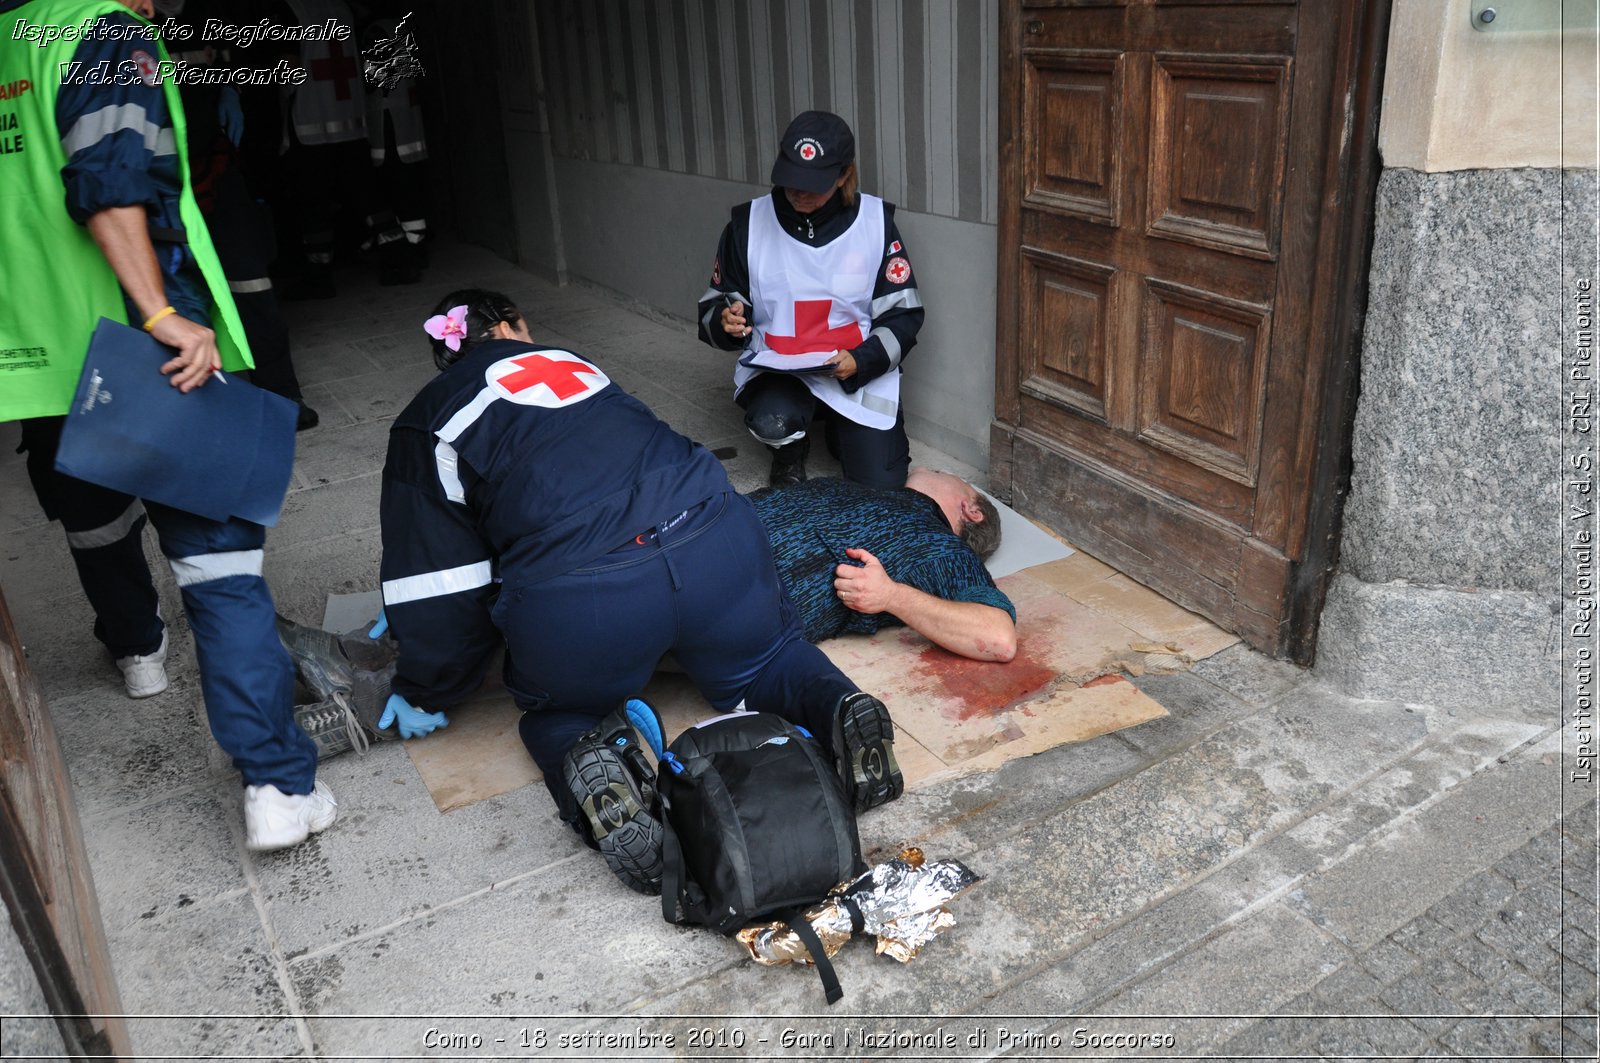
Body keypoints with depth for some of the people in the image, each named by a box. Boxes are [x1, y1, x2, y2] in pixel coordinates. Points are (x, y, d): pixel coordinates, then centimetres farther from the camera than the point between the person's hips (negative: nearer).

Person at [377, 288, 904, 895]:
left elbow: (435, 579, 12)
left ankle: (590, 762, -7)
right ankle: (838, 709, 0)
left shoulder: (425, 428, 15)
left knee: (557, 710, 29)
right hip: (717, 543, 4)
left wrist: (422, 694, 28)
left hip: (576, 606, -3)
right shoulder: (571, 363, 29)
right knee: (761, 661, 32)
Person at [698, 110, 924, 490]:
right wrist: (726, 320, -20)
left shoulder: (875, 221, -5)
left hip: (860, 370, 1)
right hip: (774, 367, 0)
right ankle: (790, 452, 6)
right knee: (773, 423, -35)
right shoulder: (749, 222, -4)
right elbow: (715, 303, 5)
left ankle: (841, 431, 28)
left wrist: (862, 361, -20)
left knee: (879, 485, -8)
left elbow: (903, 313, -2)